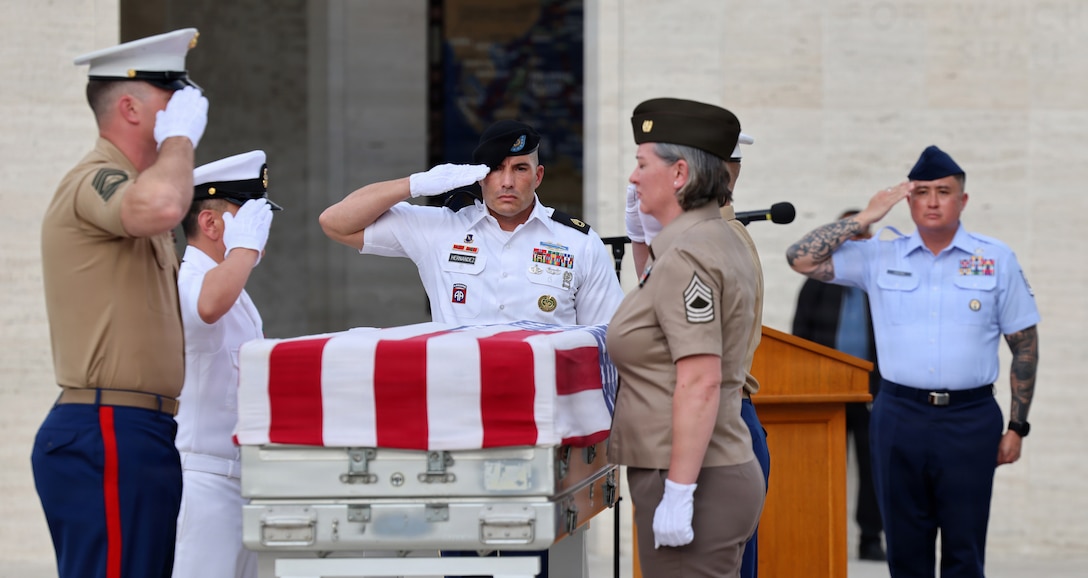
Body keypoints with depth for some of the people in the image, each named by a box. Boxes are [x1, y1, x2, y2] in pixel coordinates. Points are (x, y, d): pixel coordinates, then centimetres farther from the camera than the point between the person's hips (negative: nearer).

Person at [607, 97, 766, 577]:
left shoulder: (686, 257, -16)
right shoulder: (727, 236, 15)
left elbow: (700, 382, -23)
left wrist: (678, 493, -24)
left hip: (693, 482, -11)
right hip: (731, 469, 11)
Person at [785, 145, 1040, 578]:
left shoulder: (996, 259, 5)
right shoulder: (878, 258, 7)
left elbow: (1024, 344, 7)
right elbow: (801, 259, 0)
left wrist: (1017, 426, 4)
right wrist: (866, 218, -4)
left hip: (970, 418, -1)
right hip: (900, 416, 1)